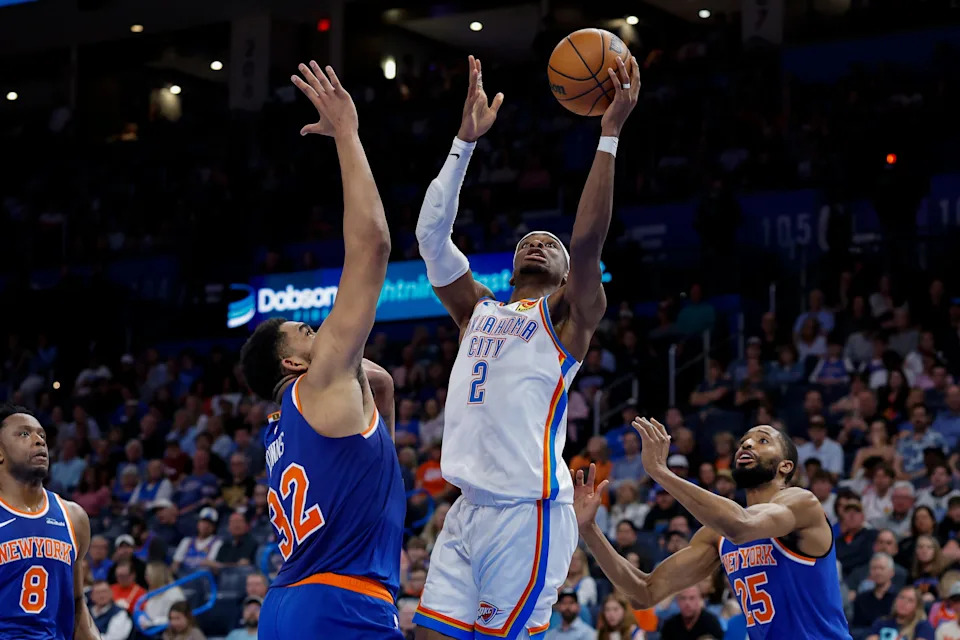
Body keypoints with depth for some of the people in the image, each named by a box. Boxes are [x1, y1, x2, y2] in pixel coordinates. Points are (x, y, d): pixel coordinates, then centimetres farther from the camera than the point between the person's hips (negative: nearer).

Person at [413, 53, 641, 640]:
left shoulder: (568, 316, 4)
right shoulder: (478, 311, 20)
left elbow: (588, 241, -13)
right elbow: (431, 234, 12)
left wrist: (611, 133, -14)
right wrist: (466, 141, 8)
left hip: (529, 515, -6)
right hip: (468, 513, 6)